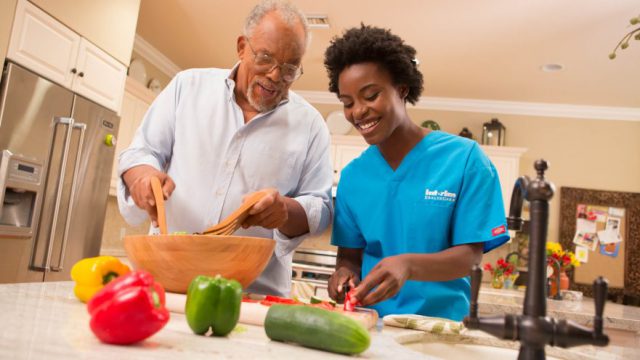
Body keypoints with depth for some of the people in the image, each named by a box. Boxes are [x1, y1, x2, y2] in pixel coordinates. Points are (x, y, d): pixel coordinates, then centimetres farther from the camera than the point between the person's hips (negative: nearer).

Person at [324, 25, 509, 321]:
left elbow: (470, 255, -7)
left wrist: (409, 265, -24)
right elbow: (350, 254, 10)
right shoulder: (352, 176, 6)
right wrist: (345, 273, -12)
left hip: (439, 323, -3)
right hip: (370, 324, 3)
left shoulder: (464, 159, -5)